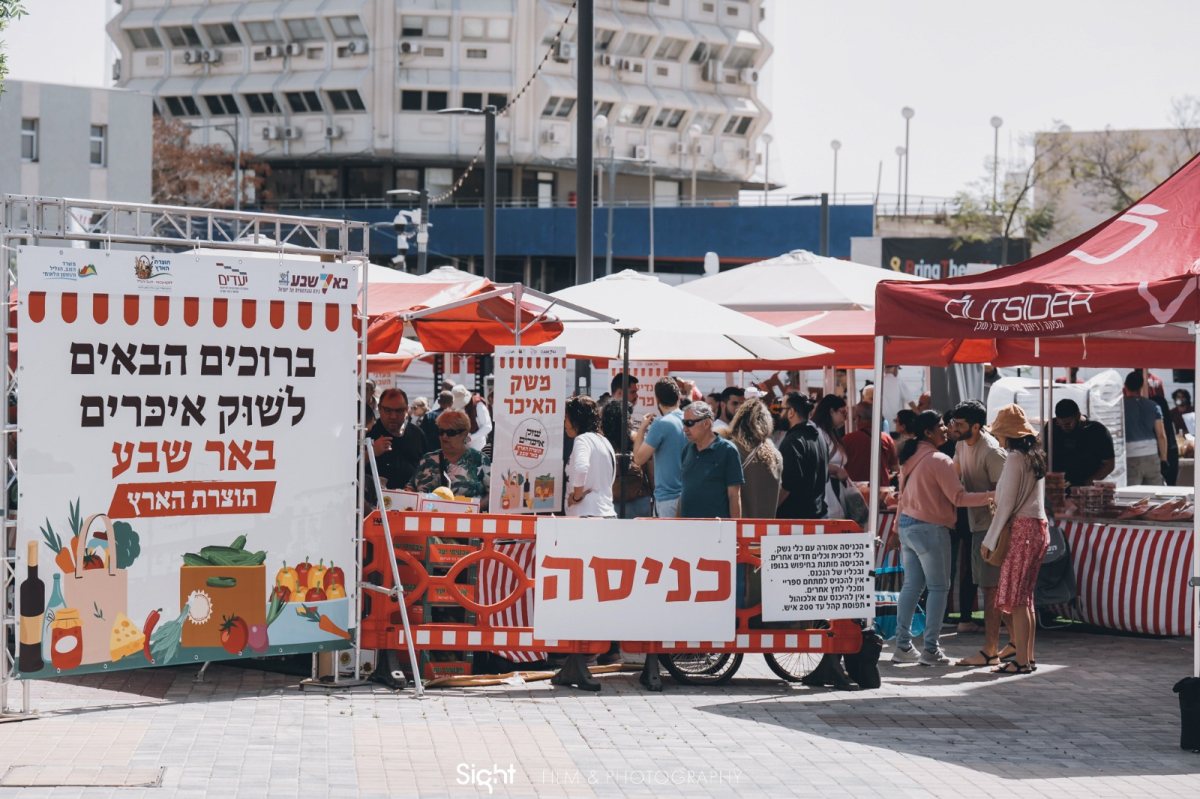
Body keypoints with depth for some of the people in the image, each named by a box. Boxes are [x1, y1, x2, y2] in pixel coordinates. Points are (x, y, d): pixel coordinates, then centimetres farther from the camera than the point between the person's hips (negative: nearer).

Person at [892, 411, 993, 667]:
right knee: (938, 588, 0)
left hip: (907, 525, 8)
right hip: (930, 529, -8)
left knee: (911, 585, 12)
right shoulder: (939, 461, -16)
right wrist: (991, 495, -14)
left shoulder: (910, 458, 9)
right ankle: (930, 650, -2)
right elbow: (958, 497, -16)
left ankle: (903, 645, 12)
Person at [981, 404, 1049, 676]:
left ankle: (1021, 660, -9)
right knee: (1026, 597, 12)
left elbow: (1007, 503, -13)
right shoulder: (1036, 456, 14)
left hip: (1022, 528, -9)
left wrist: (989, 540, -8)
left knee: (1015, 598, -7)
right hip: (1039, 527, 9)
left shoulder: (1015, 458, -12)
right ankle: (1028, 657, 14)